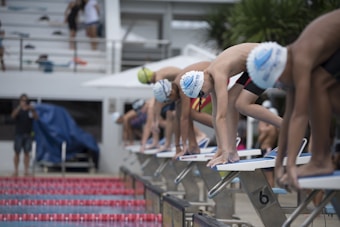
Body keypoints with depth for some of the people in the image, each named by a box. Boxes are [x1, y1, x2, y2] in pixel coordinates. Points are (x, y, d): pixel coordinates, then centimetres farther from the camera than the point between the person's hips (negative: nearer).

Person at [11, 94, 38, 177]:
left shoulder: (31, 110, 6)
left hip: (28, 134, 1)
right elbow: (13, 116, -16)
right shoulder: (18, 110, 3)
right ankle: (16, 171, 3)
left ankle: (26, 171, 3)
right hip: (19, 134, -1)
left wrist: (32, 110, -28)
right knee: (17, 153, -1)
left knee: (27, 153, 0)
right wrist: (20, 106, -29)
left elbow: (36, 117, -10)